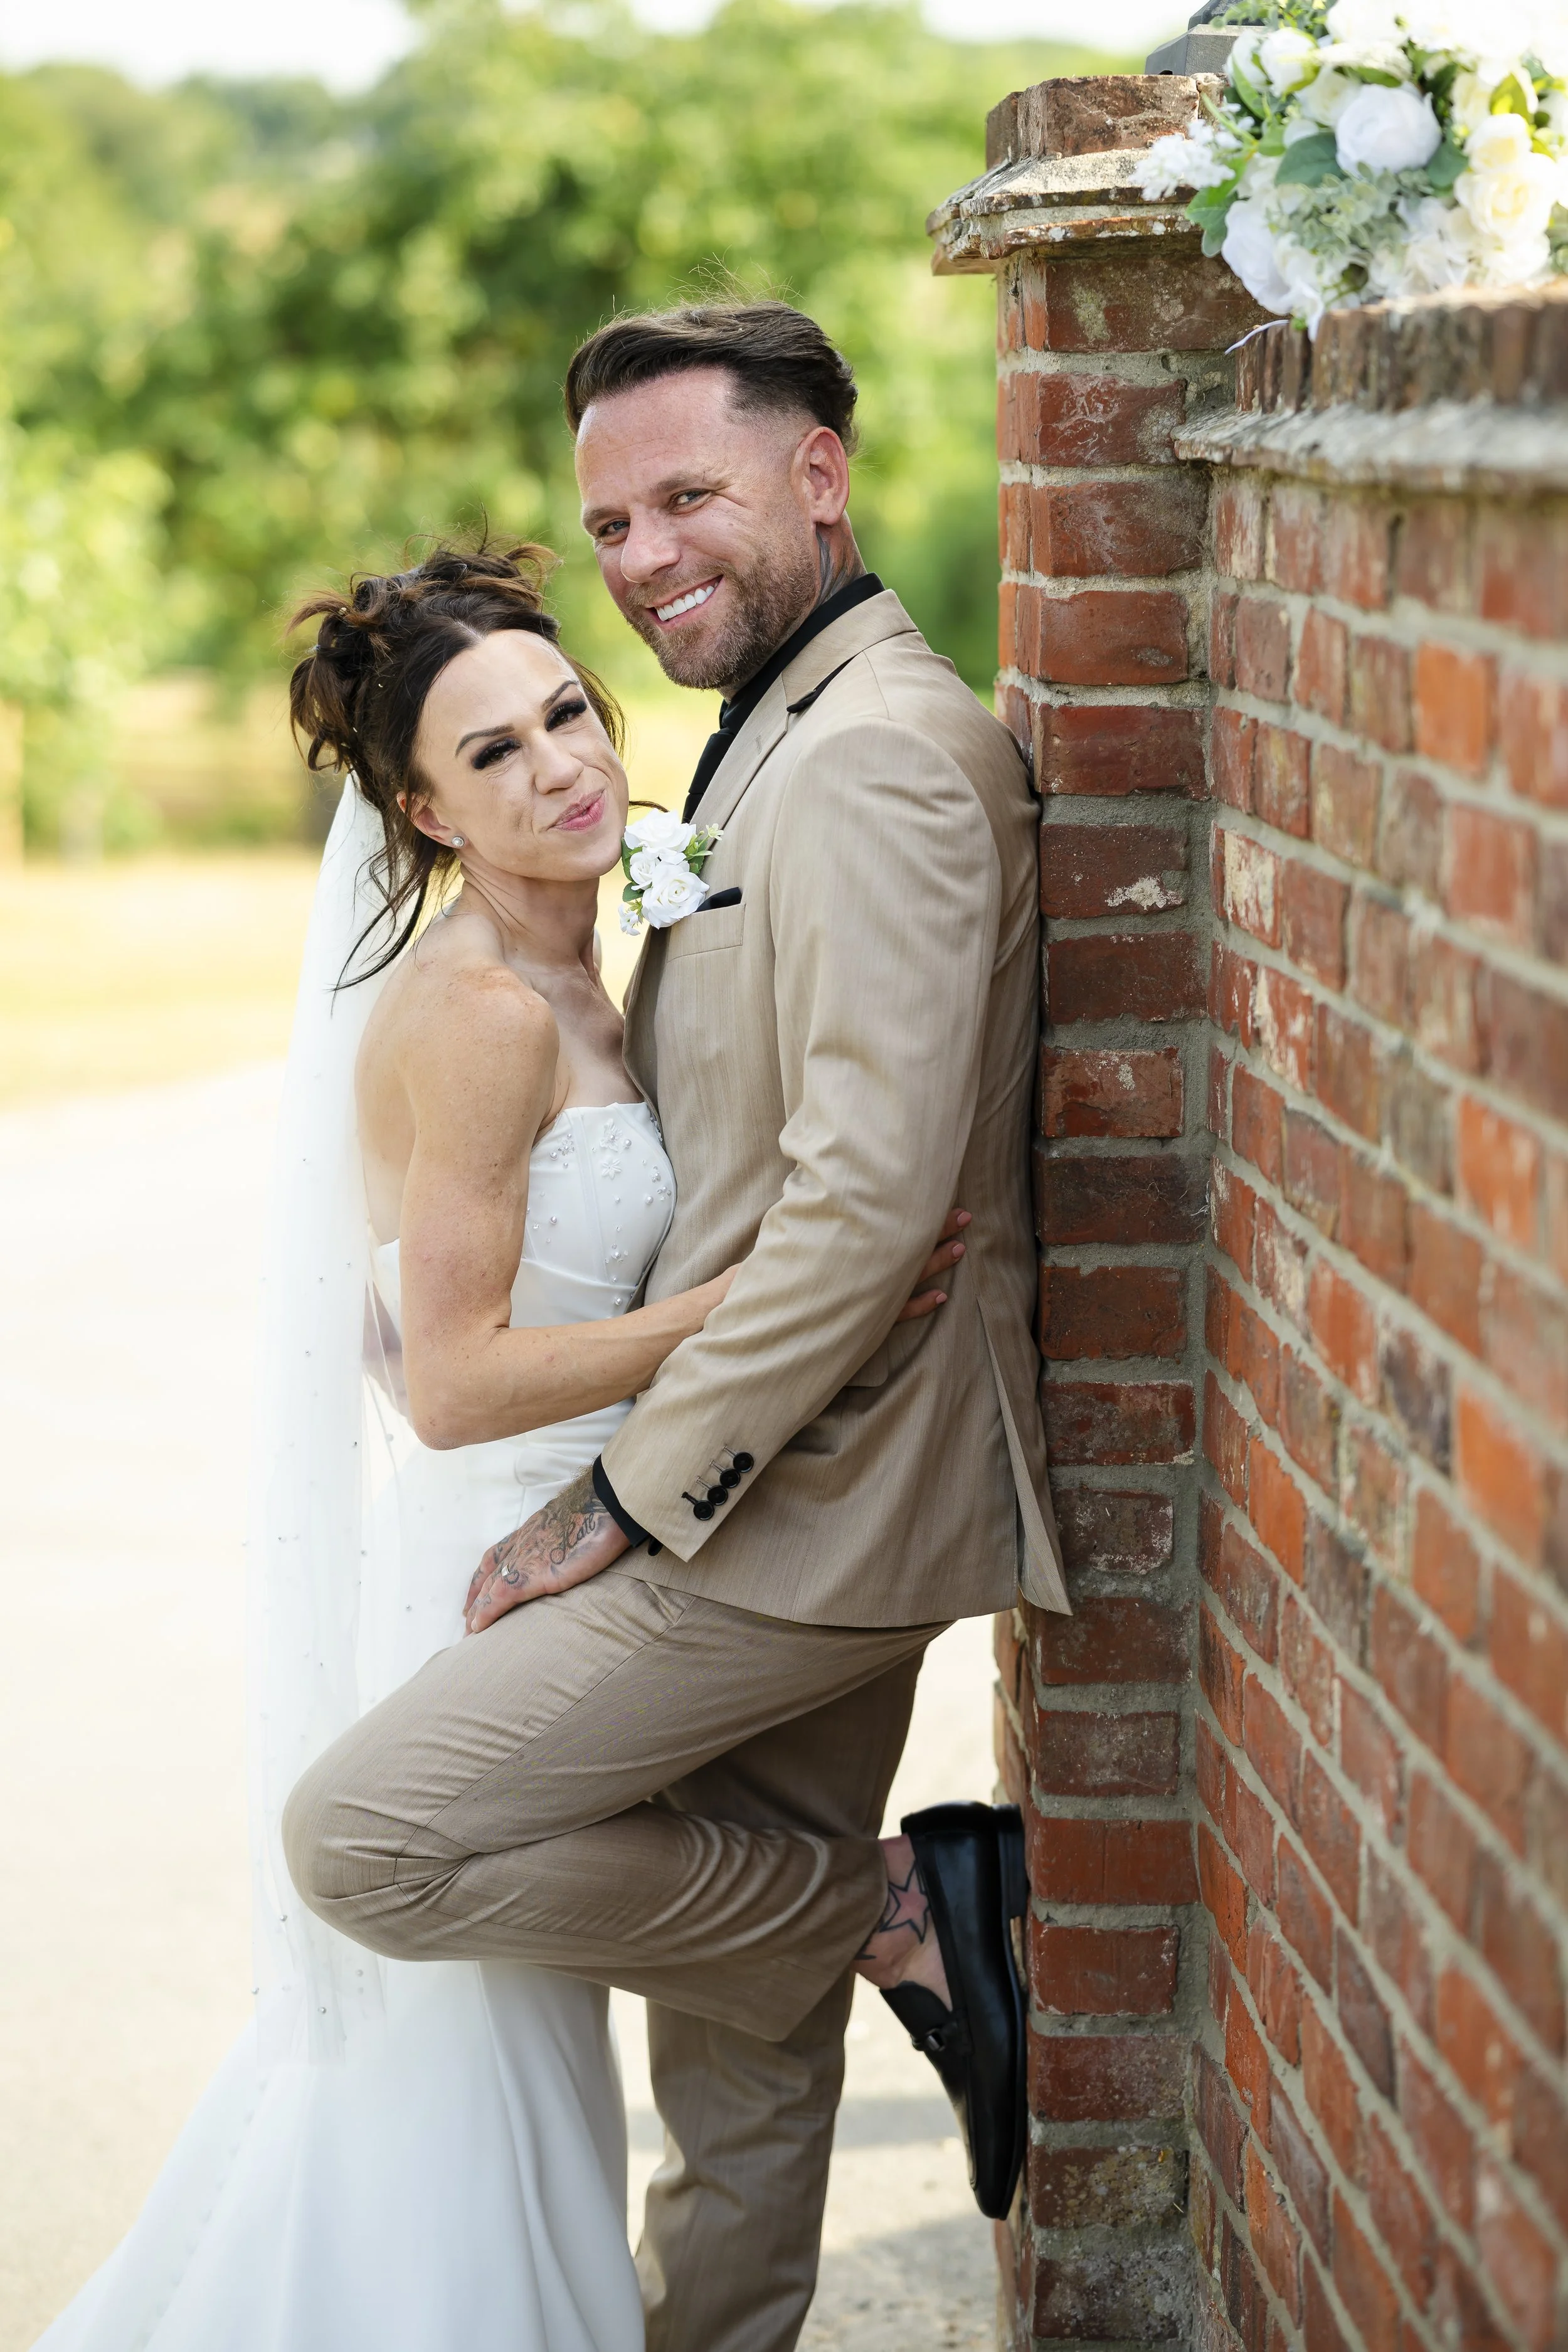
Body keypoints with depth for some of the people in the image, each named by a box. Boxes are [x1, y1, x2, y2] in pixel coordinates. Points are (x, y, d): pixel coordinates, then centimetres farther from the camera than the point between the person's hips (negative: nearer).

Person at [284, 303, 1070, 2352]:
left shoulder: (878, 755, -18)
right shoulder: (782, 738, 16)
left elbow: (869, 1193, -25)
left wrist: (629, 1498, -19)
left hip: (809, 1493, -10)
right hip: (795, 1486, 10)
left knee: (366, 1839, -11)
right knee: (743, 2021, 18)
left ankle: (908, 1910, -2)